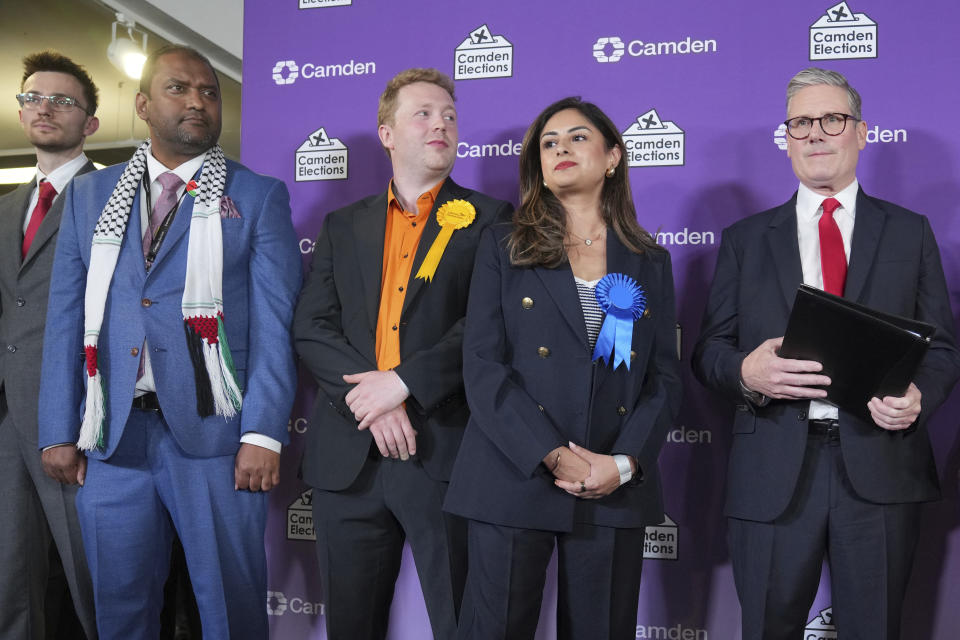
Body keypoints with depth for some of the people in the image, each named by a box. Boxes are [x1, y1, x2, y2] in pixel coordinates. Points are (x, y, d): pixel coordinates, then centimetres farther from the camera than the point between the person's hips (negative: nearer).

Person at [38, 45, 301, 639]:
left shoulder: (259, 197, 2)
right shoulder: (89, 195, 12)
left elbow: (275, 322, -4)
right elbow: (67, 318, 10)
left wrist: (262, 434, -13)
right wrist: (59, 432, 4)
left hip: (214, 435, -3)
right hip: (111, 437, 3)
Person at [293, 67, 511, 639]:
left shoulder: (488, 221, 4)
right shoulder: (344, 226, 15)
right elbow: (312, 327, 5)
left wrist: (402, 382, -17)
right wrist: (369, 396, -11)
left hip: (447, 456, -3)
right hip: (348, 457, 4)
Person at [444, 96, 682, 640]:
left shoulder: (650, 262, 12)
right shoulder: (503, 248, 5)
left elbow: (665, 379, 7)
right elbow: (483, 368, -5)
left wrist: (624, 462, -9)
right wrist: (555, 457, -14)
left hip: (617, 492, 2)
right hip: (515, 483, -1)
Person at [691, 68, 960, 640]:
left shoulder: (910, 232, 11)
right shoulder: (746, 239, 10)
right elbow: (708, 351, 6)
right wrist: (745, 372, -16)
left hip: (881, 468, 0)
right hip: (773, 473, 0)